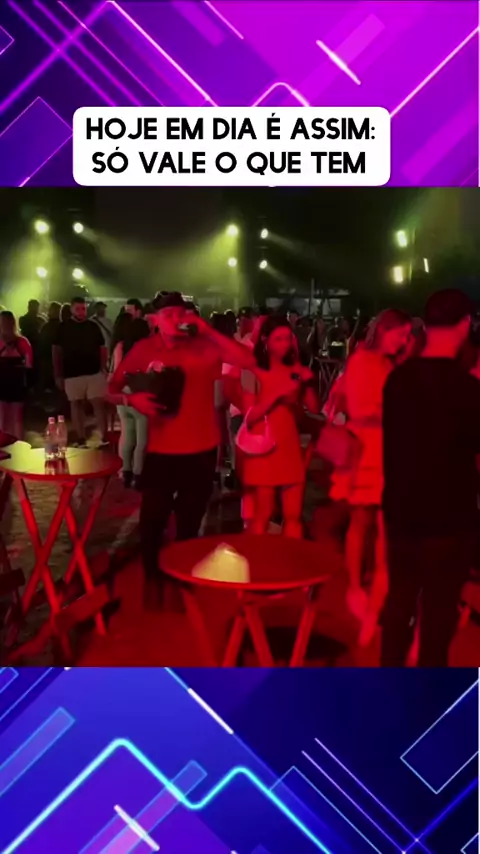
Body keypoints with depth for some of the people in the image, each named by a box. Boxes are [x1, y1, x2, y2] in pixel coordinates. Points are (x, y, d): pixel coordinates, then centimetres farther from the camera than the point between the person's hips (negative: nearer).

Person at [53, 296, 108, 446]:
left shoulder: (93, 326, 7)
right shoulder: (63, 328, 4)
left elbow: (102, 348, 10)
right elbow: (57, 352, 4)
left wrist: (103, 367, -3)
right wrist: (58, 375, -1)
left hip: (95, 372, 0)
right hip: (72, 373, 0)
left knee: (99, 403, -5)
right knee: (76, 404, 7)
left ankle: (104, 437, -3)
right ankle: (80, 438, 14)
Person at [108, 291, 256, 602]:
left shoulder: (205, 346, -7)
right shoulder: (143, 350, -5)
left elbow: (249, 360, -19)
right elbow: (113, 387, 3)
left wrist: (209, 331, -22)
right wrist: (133, 398, -19)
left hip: (201, 449, 1)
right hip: (161, 449, 0)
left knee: (190, 520, 17)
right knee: (152, 518, 0)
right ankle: (152, 578, 26)